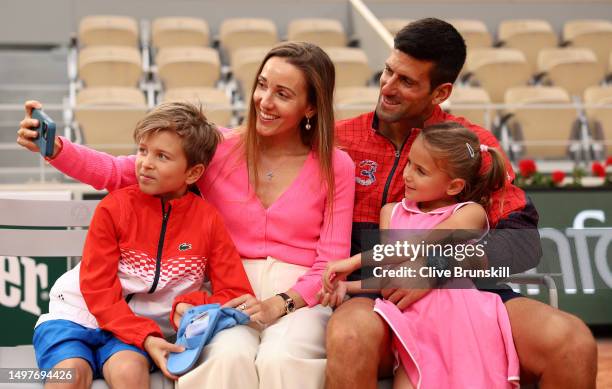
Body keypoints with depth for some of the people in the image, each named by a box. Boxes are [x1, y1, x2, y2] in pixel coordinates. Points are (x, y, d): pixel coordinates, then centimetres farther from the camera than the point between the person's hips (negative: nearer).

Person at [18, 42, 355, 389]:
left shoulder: (335, 167, 3)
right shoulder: (220, 149, 3)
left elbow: (333, 259, 0)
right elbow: (119, 173, -1)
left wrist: (281, 303, -16)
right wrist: (55, 148, -17)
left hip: (299, 296, 0)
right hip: (230, 295, 1)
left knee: (280, 360, -34)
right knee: (230, 358, -33)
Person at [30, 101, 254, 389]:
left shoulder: (208, 221, -1)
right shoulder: (114, 207, -5)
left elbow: (239, 295, -1)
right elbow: (97, 290, -7)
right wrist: (145, 336, -19)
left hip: (146, 329, 1)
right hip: (78, 316, 0)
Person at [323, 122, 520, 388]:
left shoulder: (470, 213, 6)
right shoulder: (392, 212, 21)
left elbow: (418, 246, -7)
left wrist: (353, 262, -9)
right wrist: (345, 285, -5)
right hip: (413, 317, 2)